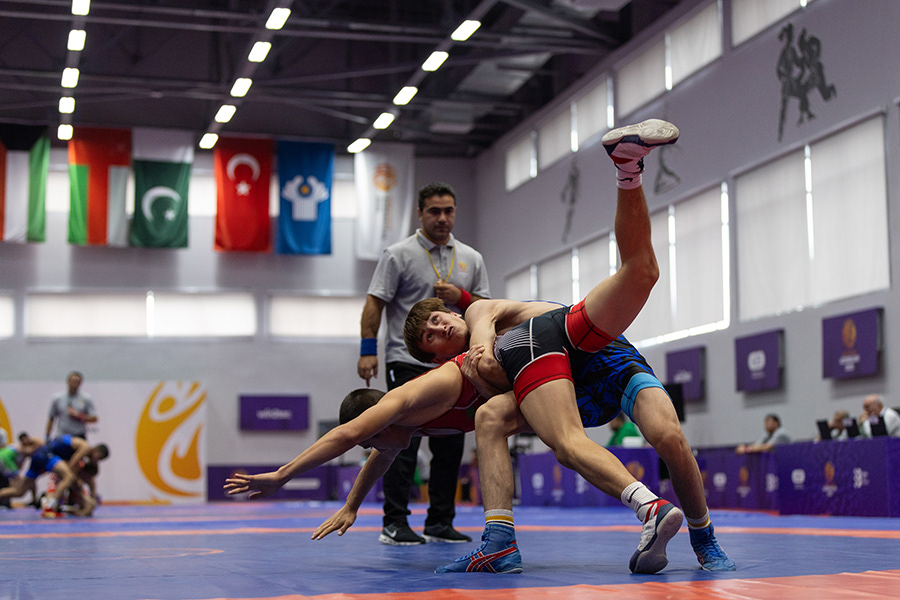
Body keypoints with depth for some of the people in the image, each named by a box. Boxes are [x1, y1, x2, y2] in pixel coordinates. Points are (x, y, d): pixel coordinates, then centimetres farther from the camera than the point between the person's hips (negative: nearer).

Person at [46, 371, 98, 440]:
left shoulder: (86, 399, 2)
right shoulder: (57, 398, 4)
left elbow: (94, 418, 0)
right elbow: (51, 419, 9)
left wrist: (78, 416, -13)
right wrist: (47, 437, 7)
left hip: (79, 438, -1)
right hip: (61, 438, 1)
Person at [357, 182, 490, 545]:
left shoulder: (471, 259, 12)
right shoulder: (399, 254, -2)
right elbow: (375, 303, -5)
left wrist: (460, 297, -7)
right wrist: (367, 350, -14)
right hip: (408, 362, -5)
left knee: (450, 446, 6)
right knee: (404, 443, -7)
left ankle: (440, 523, 14)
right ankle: (394, 523, -3)